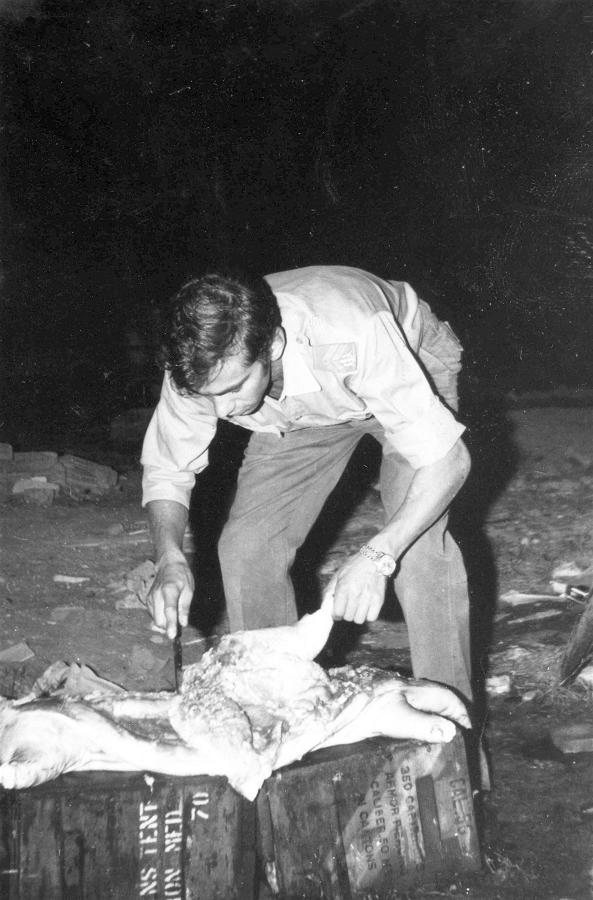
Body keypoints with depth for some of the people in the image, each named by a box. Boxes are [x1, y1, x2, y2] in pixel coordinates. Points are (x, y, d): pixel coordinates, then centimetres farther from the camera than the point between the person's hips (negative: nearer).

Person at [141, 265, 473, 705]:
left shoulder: (350, 336, -46)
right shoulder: (201, 364, -31)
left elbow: (447, 458, -42)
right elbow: (167, 468, -14)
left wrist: (377, 556, -55)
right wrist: (171, 558, -34)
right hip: (304, 411, 4)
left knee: (417, 545, -26)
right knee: (246, 547, -10)